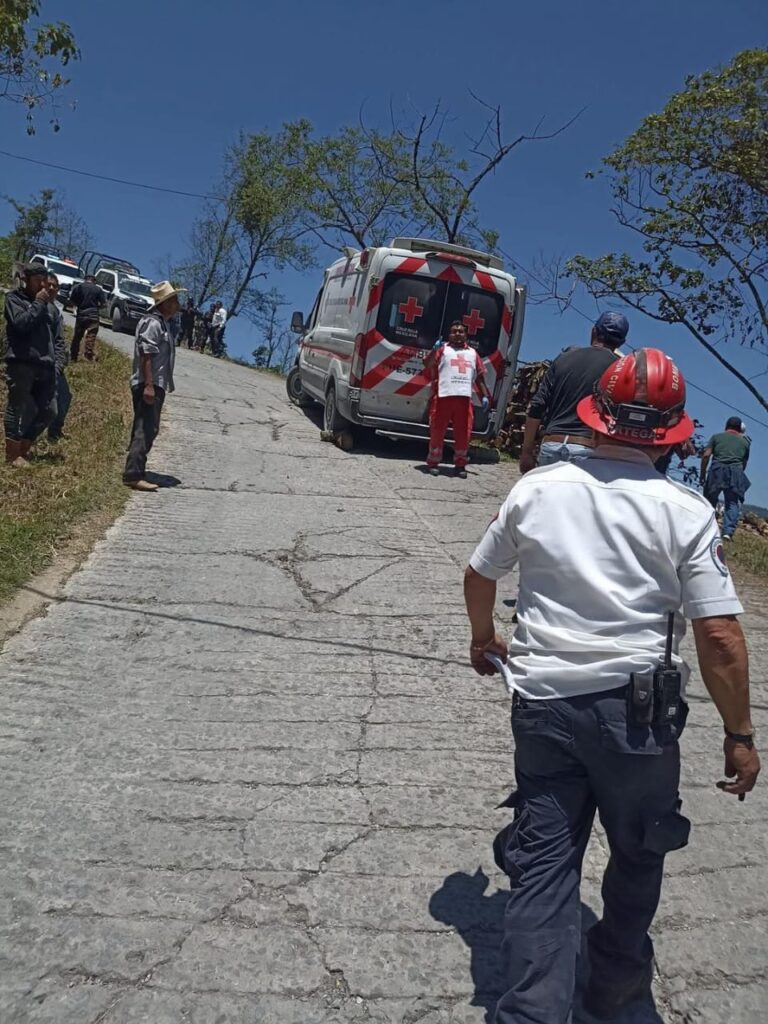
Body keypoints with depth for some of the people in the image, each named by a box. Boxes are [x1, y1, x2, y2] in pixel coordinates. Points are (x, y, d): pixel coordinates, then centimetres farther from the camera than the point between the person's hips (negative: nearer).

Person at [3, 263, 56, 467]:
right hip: (21, 364, -6)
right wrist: (38, 303, -7)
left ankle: (23, 450, 16)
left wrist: (54, 361, 14)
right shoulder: (14, 298, 3)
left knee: (46, 411, 3)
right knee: (18, 409, -5)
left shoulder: (45, 304, 23)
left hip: (44, 365, 6)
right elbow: (21, 323, -15)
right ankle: (13, 454, 2)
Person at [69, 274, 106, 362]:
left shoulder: (78, 286, 3)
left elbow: (71, 299, -1)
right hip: (93, 316, -1)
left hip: (81, 315, 1)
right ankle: (90, 357, -14)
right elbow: (104, 303, 1)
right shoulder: (98, 289, 5)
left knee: (77, 337, 11)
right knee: (91, 337, -4)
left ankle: (74, 357, 17)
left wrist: (78, 305, 18)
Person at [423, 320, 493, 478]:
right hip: (443, 396, -3)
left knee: (464, 433, 2)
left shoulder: (472, 353, 22)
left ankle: (460, 464, 13)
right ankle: (433, 462, 10)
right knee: (437, 431, -1)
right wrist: (435, 350, -17)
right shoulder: (443, 349, 10)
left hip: (464, 398, 3)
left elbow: (480, 377, 22)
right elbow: (427, 365, -3)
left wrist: (485, 395, 13)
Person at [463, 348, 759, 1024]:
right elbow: (720, 637, -13)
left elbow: (479, 576, 10)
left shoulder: (537, 488, -1)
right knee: (639, 851, 23)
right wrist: (739, 733, 0)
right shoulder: (687, 512, -9)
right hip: (637, 711, -1)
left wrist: (483, 637, 29)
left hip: (543, 703, 2)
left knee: (544, 861, 12)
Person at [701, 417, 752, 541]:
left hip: (717, 471, 0)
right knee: (733, 504, 3)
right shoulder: (745, 441, 17)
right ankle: (728, 531, -10)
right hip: (736, 472, 0)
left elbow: (706, 455, 2)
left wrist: (702, 473, 7)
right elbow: (745, 462, 18)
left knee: (709, 501, 9)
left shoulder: (716, 437, 12)